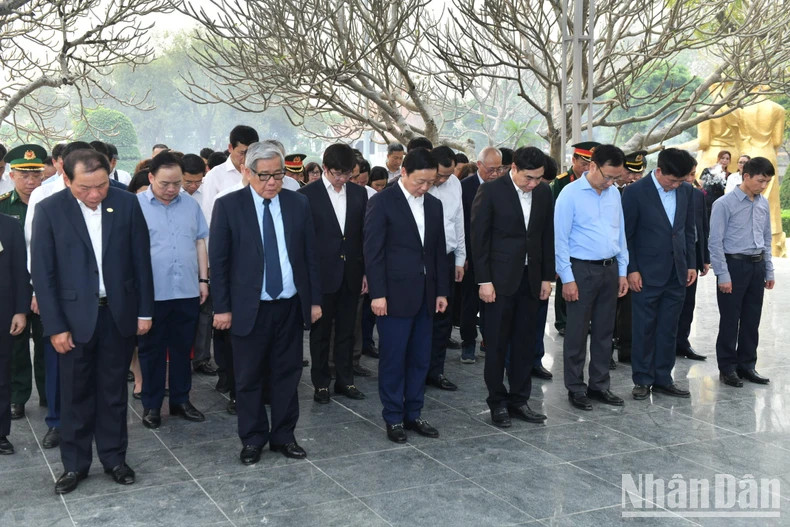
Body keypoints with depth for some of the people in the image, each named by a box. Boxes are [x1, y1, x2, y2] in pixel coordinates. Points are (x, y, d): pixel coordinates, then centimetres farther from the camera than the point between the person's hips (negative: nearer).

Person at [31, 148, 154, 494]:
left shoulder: (127, 204, -4)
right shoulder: (49, 210, -8)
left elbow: (141, 260, 2)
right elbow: (42, 272, -7)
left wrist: (145, 310, 3)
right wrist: (55, 326, -9)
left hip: (119, 311, 1)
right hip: (75, 315, -1)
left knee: (114, 390, 12)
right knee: (76, 393, 10)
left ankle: (114, 457, 26)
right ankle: (75, 463, 24)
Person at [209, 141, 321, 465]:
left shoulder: (299, 203, 3)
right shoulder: (228, 206, -5)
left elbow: (310, 255, 7)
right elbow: (218, 260, -4)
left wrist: (315, 300, 5)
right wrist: (222, 307, -7)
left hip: (291, 306, 3)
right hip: (250, 308, -2)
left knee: (287, 374, 11)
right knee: (249, 378, 7)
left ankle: (283, 436, 24)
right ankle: (252, 440, 21)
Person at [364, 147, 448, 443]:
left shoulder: (434, 205, 11)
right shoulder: (382, 202, -7)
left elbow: (439, 251, 15)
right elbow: (372, 251, -10)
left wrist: (441, 291, 10)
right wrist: (377, 293, -14)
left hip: (425, 295, 6)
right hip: (394, 294, -6)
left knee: (420, 358, 10)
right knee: (393, 358, 2)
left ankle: (413, 414, 22)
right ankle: (393, 418, 14)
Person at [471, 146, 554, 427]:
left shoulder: (544, 192, 4)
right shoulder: (491, 191, -9)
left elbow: (547, 236, 10)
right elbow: (479, 237, -9)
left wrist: (547, 277, 7)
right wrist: (484, 280, -12)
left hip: (530, 277, 5)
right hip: (500, 277, -4)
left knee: (525, 342, 9)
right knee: (496, 343, 3)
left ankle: (519, 400, 20)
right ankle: (498, 402, 16)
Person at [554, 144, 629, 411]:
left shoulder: (614, 193, 8)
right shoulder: (570, 194, -10)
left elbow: (620, 233, 14)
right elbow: (561, 239, -10)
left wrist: (622, 271, 12)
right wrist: (567, 278, -12)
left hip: (610, 269, 6)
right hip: (582, 269, -6)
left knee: (604, 331, 12)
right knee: (577, 332, 3)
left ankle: (599, 384, 23)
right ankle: (575, 388, 14)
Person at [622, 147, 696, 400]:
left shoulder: (686, 190, 5)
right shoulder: (635, 191, -10)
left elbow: (689, 229, 12)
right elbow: (626, 234, -8)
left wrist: (691, 264, 8)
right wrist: (631, 270, -10)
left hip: (677, 273, 5)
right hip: (647, 274, -4)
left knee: (668, 329, 10)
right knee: (644, 329, 4)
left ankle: (663, 379, 20)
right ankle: (642, 380, 15)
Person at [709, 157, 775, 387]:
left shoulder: (763, 204, 7)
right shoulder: (724, 204, -11)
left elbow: (767, 239, 14)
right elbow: (716, 242, -11)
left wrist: (769, 271, 13)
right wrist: (723, 275, -13)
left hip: (757, 265, 6)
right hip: (734, 264, -6)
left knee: (752, 320, 12)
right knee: (730, 320, 2)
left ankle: (746, 365, 24)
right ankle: (727, 367, 15)